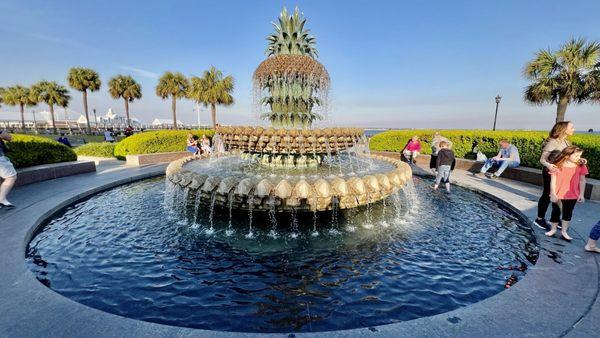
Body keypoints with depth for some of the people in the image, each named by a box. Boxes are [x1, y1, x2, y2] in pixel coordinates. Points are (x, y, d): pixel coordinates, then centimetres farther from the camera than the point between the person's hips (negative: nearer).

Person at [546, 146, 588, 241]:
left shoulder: (580, 166, -3)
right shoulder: (557, 166, -11)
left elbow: (582, 181, 2)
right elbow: (553, 181, -8)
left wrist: (581, 194, 0)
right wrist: (553, 194, -9)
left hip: (572, 195, 2)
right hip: (557, 195, -2)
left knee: (568, 212, 13)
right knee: (556, 212, 9)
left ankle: (564, 231, 26)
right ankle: (553, 229, 25)